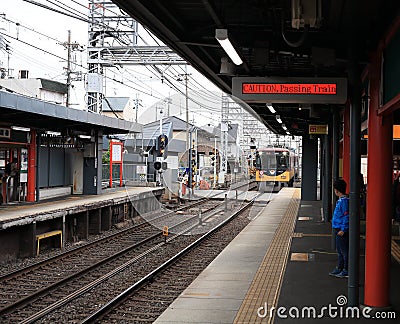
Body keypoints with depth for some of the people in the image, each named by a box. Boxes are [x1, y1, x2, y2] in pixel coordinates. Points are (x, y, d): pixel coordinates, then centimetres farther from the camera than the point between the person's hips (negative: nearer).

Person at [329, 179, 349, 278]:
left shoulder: (344, 201, -18)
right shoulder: (340, 200, 12)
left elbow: (346, 216, -21)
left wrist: (343, 229, -21)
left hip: (342, 230, -10)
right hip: (338, 229, 10)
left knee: (344, 251, -3)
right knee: (339, 250, 17)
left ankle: (346, 271, 3)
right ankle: (339, 268, 27)